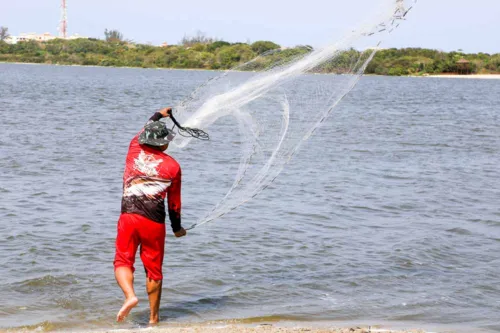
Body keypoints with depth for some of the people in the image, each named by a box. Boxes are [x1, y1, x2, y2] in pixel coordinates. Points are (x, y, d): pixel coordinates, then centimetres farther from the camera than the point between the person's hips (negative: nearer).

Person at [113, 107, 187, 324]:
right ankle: (154, 318, 20)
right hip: (154, 222, 0)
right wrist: (177, 228, 26)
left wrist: (158, 115, 51)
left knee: (123, 261, 7)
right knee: (154, 269, 12)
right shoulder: (173, 167, 5)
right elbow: (174, 202, 11)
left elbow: (143, 133, 34)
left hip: (128, 217, 0)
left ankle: (130, 295, -22)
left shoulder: (134, 150, 9)